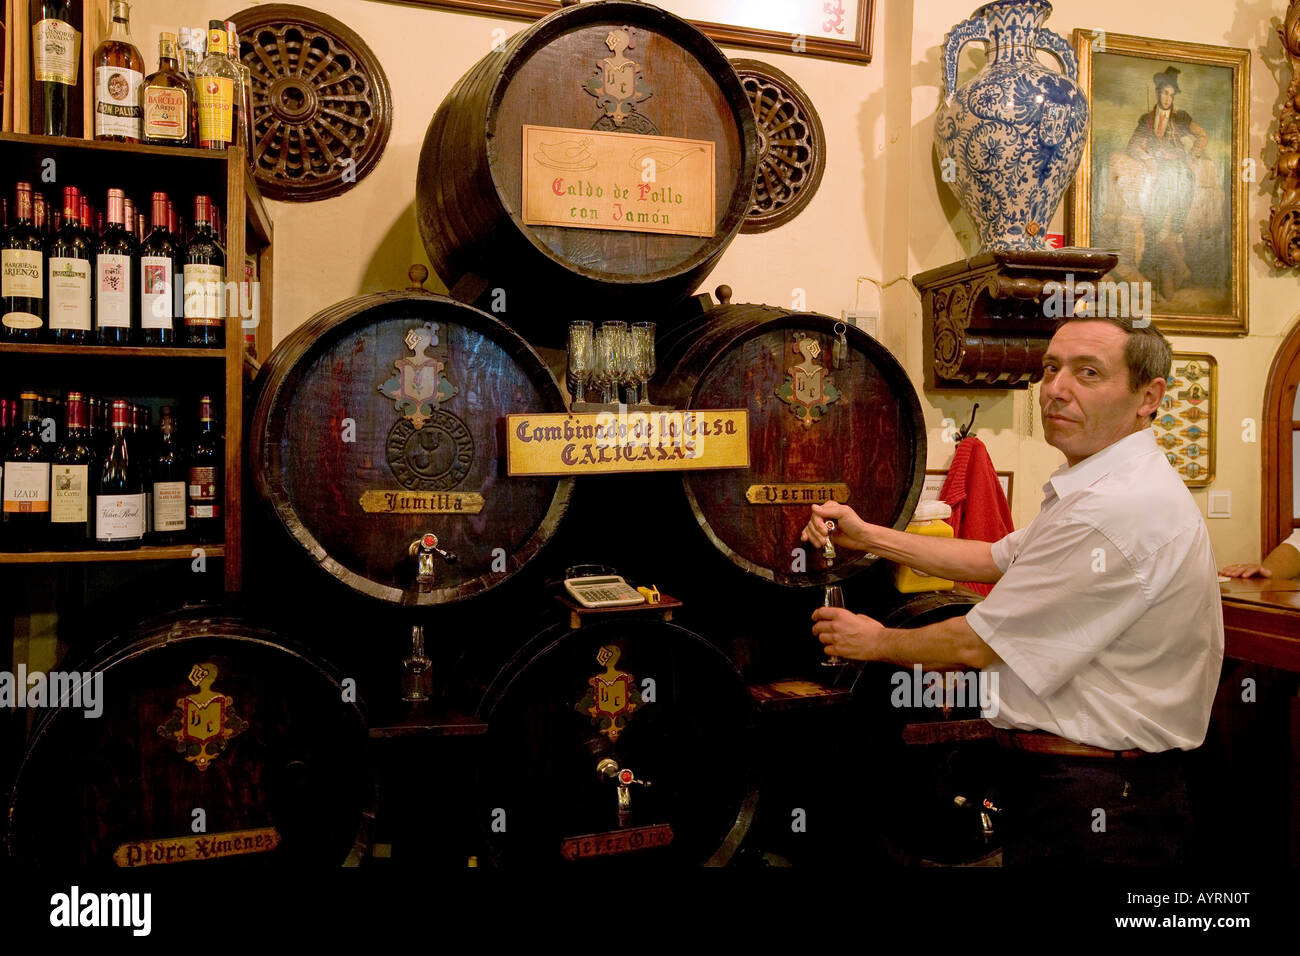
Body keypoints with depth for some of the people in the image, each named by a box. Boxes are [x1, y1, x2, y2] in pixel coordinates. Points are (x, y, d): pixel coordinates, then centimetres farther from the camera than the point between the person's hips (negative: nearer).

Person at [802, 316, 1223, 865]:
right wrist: (869, 536, 11)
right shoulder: (1111, 486, 10)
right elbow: (995, 559, 17)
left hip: (1094, 807, -10)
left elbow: (976, 647, -20)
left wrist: (876, 642, -2)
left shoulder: (1118, 509, -27)